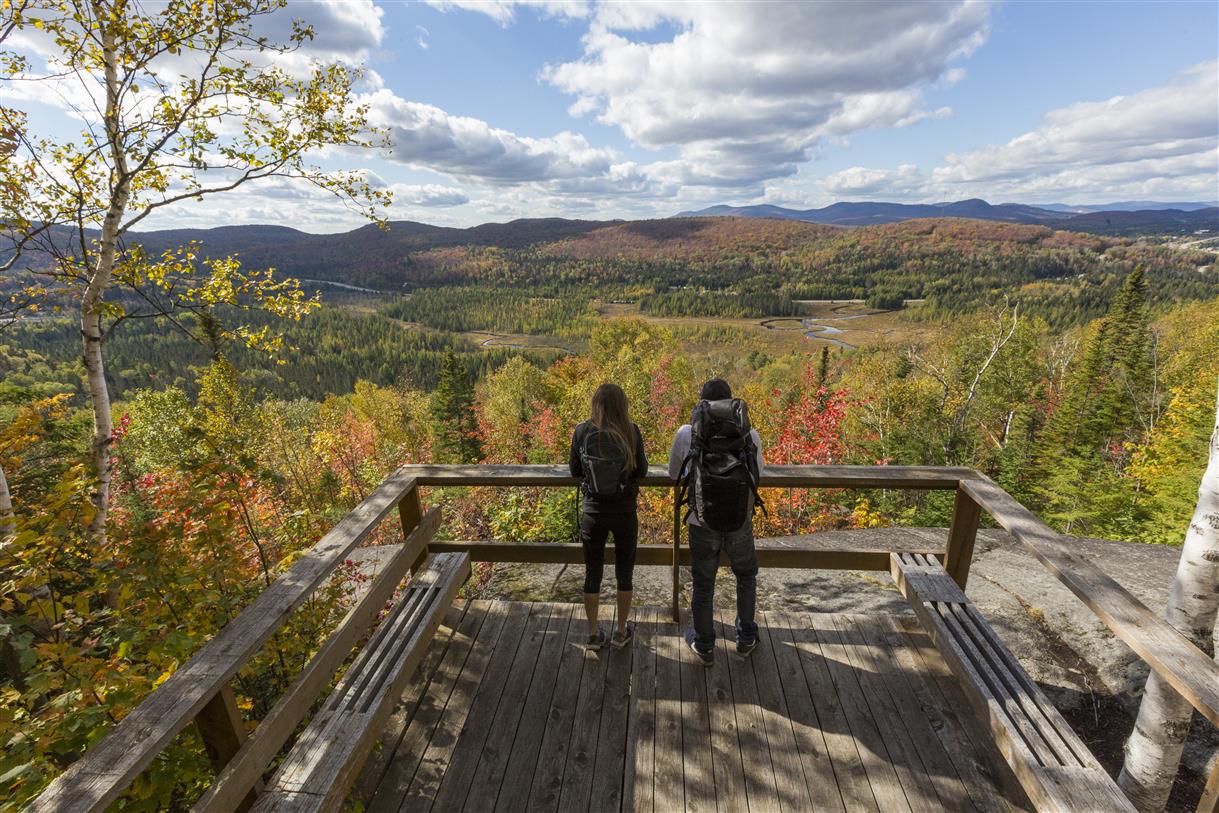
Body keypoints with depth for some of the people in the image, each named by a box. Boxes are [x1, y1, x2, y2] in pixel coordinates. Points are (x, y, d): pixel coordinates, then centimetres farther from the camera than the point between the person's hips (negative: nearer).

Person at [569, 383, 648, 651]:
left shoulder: (582, 431, -9)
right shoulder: (630, 431, -13)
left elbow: (575, 471, 0)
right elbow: (641, 470, -5)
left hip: (593, 511, 1)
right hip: (624, 511, -1)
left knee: (592, 573, 16)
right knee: (624, 572, 18)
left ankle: (594, 634, 28)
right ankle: (622, 632, 32)